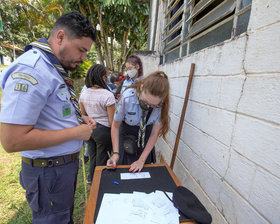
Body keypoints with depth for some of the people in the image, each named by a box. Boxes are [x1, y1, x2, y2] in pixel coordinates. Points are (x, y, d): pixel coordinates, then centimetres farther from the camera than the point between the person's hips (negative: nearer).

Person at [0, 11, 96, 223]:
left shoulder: (56, 69, 6)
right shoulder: (31, 70, -24)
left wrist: (79, 118, 1)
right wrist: (75, 132, -23)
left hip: (68, 162, 9)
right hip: (49, 171, -8)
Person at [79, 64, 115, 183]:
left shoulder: (83, 94, 0)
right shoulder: (107, 95, -19)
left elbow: (83, 115, 10)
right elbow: (112, 121, -17)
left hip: (89, 129, 6)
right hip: (103, 130, -6)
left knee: (92, 156, 23)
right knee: (102, 159, 13)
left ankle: (91, 179, 43)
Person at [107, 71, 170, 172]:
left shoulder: (161, 105, -26)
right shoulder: (127, 98, -33)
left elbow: (154, 134, -16)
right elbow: (115, 126, -16)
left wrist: (142, 160, -17)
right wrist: (115, 153, -19)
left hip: (146, 133, 2)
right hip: (126, 133, -1)